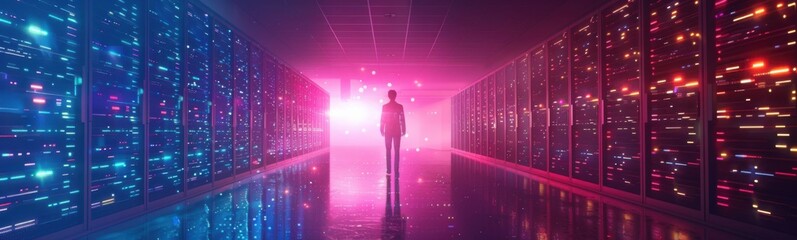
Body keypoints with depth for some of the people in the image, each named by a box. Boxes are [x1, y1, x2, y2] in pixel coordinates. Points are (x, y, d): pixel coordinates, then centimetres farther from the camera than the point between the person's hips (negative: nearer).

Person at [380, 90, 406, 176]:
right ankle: (396, 171, -4)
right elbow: (402, 120, -3)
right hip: (397, 131, -1)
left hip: (388, 131, 1)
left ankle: (389, 170, 8)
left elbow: (382, 120, -1)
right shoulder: (400, 106, -4)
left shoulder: (384, 107, -3)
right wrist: (404, 130, 5)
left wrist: (382, 130, 7)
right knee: (397, 151, 1)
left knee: (388, 150, 9)